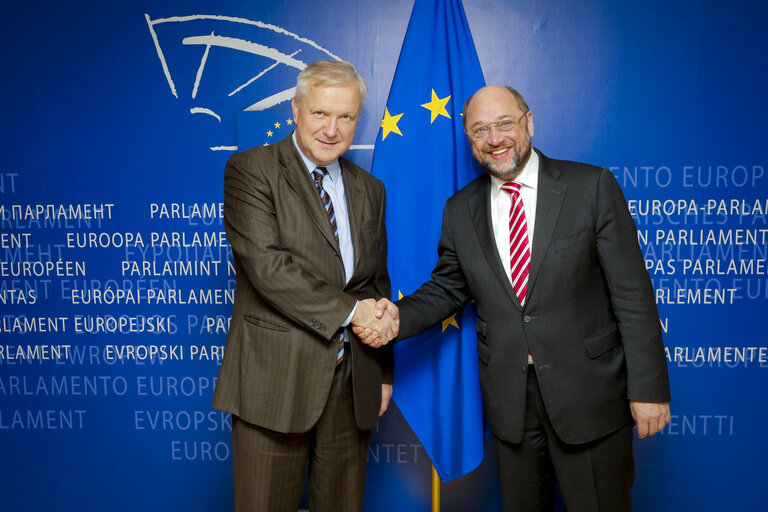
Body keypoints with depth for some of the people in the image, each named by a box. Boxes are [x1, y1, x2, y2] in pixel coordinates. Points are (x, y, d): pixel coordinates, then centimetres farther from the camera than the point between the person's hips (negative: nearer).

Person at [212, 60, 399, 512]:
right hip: (275, 378, -4)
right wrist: (350, 310, -17)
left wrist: (385, 371, 15)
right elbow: (265, 264, -17)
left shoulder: (369, 190, 13)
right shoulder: (250, 170, -4)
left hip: (352, 385, 5)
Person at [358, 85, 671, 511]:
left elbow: (631, 292, -8)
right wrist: (400, 316, -9)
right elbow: (447, 289, 11)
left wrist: (648, 387, -10)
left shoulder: (592, 186, -7)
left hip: (589, 393, -3)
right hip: (510, 401, 3)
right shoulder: (460, 210, 4)